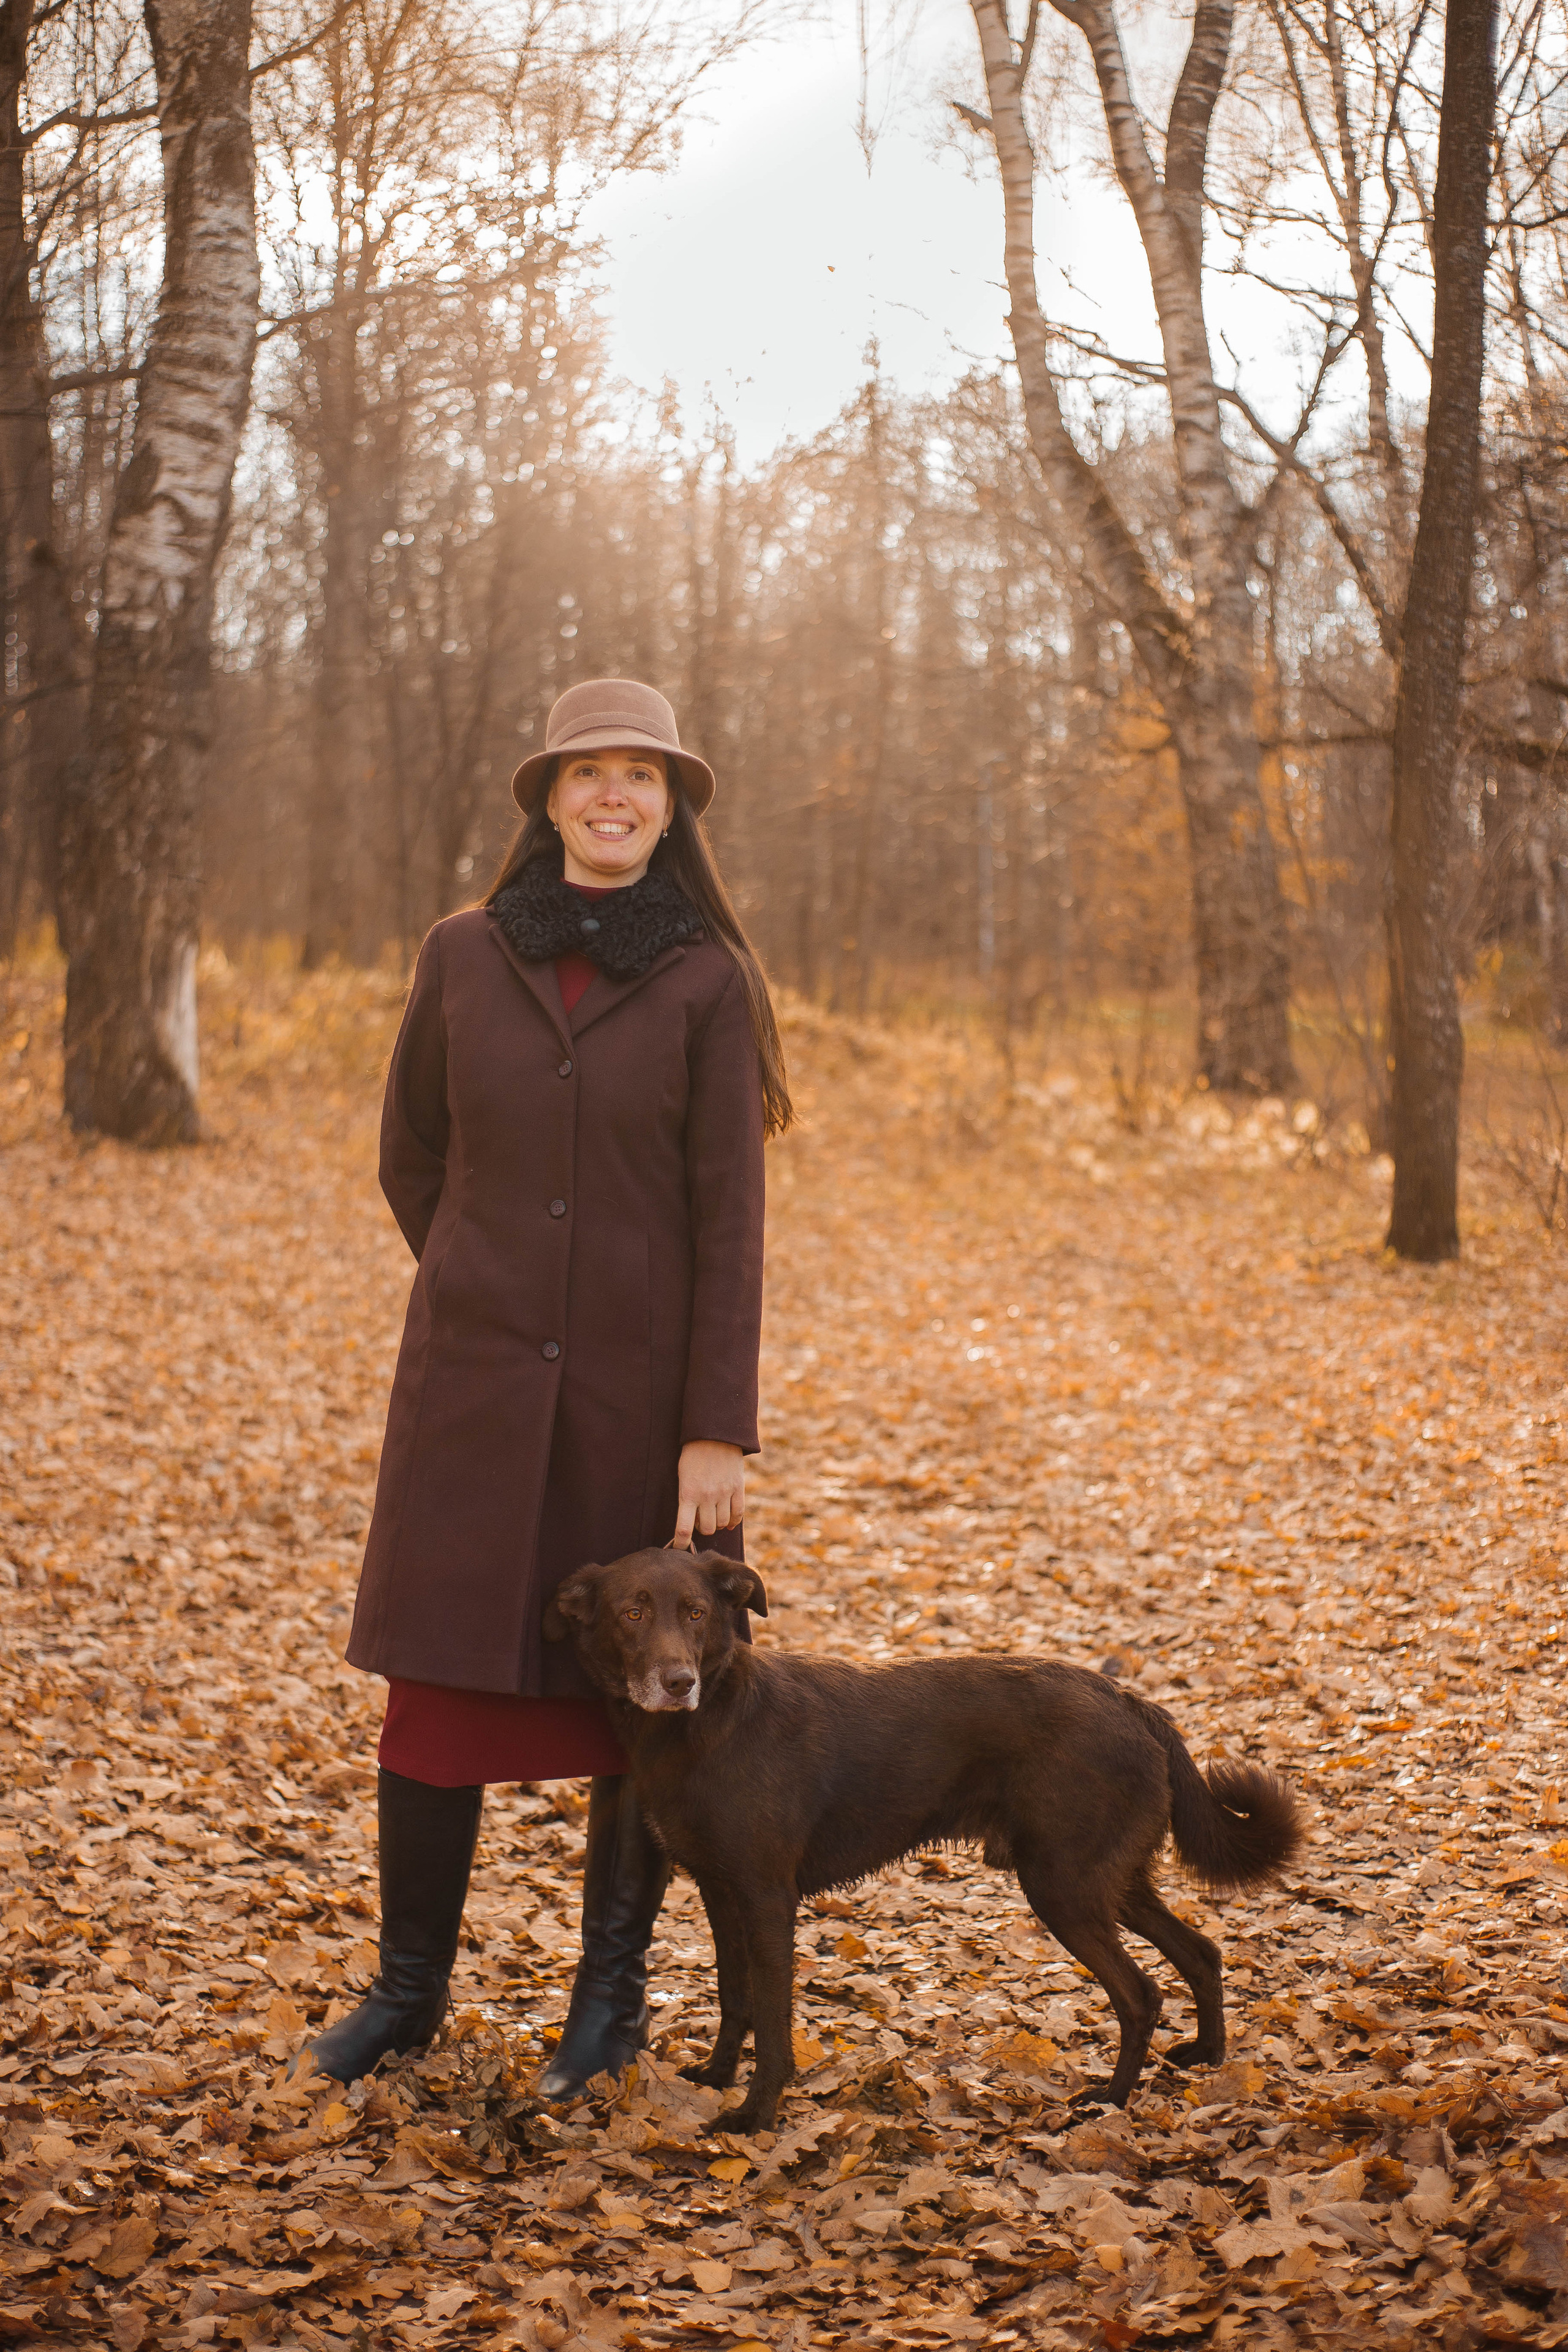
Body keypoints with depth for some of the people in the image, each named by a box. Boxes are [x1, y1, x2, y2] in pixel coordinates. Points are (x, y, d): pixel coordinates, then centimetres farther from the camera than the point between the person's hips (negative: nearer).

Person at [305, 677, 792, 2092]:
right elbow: (413, 1157, 16)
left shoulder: (708, 982, -4)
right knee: (437, 1680, 4)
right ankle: (410, 1986, 22)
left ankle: (615, 1991, 23)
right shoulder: (465, 957, 4)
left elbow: (730, 1216, -7)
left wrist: (718, 1429, -11)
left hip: (642, 1389, -2)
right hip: (476, 1385, 2)